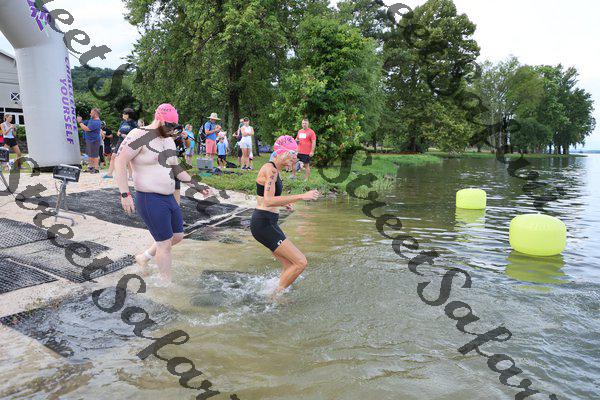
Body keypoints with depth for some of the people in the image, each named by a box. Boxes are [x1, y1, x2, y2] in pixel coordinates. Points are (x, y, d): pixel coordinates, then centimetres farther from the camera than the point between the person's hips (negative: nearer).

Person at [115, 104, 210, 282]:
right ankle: (167, 284, 15)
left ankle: (144, 257, 37)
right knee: (165, 243, -2)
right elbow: (120, 162, -16)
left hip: (169, 197, 9)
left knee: (178, 236, 17)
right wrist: (125, 194, -21)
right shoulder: (139, 135, -13)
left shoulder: (169, 140, 13)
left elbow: (175, 168, 21)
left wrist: (196, 185, 15)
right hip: (150, 200, -9)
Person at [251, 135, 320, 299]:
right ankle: (275, 297, 3)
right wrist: (302, 196, -27)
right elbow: (268, 201, -27)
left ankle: (277, 295, 24)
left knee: (290, 265, 13)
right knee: (301, 263, -9)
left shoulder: (274, 169, 15)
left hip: (267, 223, 10)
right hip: (263, 223, -10)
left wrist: (283, 203, 14)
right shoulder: (270, 169, -15)